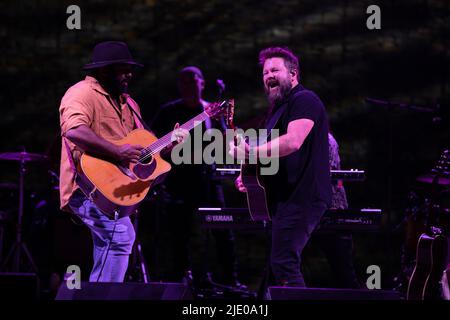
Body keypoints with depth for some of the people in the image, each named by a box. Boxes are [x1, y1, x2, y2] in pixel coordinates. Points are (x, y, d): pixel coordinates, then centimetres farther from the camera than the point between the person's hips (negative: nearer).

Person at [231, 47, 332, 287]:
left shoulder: (304, 100, -10)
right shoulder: (278, 108, 22)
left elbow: (293, 141, -26)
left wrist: (250, 152, -24)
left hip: (301, 196, -11)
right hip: (286, 198, 11)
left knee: (283, 265, -16)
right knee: (285, 265, 12)